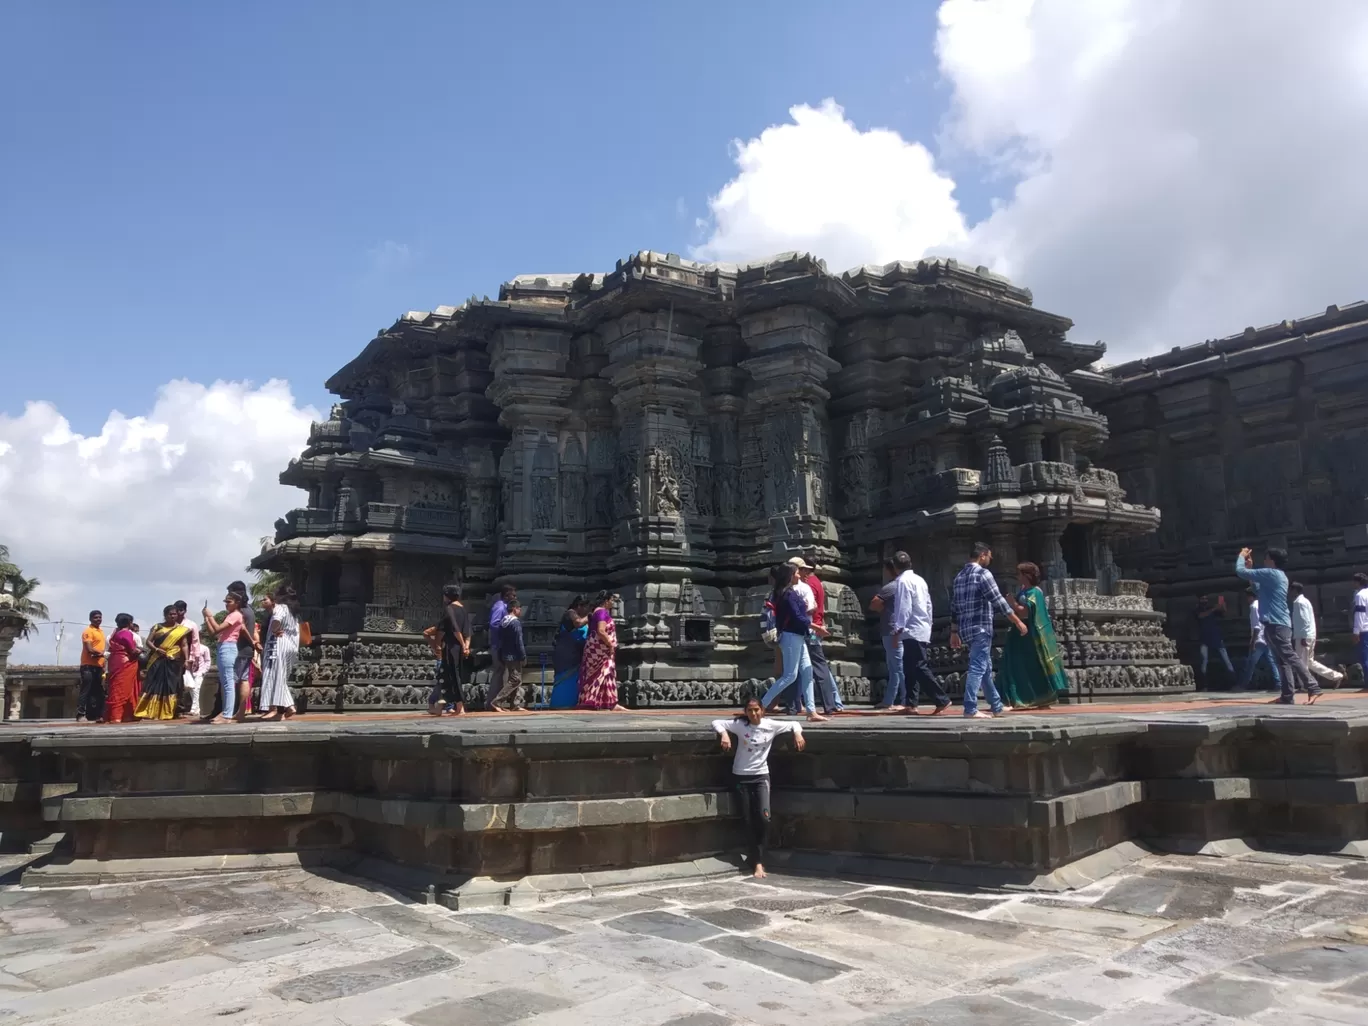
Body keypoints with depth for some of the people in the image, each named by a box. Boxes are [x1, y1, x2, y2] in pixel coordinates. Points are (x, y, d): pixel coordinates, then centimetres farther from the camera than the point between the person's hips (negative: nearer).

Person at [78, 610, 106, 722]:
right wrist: (101, 653, -11)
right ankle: (81, 714, -11)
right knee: (85, 690, -10)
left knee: (97, 691, 9)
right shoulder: (88, 631, -9)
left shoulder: (101, 631, 18)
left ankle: (93, 714, 13)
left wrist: (103, 665, 10)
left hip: (98, 665, 8)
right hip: (88, 665, -8)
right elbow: (90, 649, -18)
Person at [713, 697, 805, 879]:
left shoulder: (771, 725, -3)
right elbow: (716, 723, -3)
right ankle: (757, 862, 13)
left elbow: (793, 724, 10)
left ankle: (758, 862, 0)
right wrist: (724, 733, -23)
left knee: (763, 817, -13)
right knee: (749, 821, 2)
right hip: (741, 777, 0)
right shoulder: (740, 725, -6)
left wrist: (797, 734, -11)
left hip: (761, 776, 0)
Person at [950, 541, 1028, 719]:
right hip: (981, 628, -8)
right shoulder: (983, 574, -9)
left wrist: (954, 632, 19)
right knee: (978, 668, -8)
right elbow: (998, 601, -13)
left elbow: (954, 607, 16)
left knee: (985, 668, 17)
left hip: (966, 629, 8)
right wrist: (1018, 621, -7)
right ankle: (970, 709, -12)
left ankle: (997, 707, 25)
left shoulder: (959, 576, 15)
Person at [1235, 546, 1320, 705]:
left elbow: (1240, 571, -10)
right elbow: (1259, 591, 31)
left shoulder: (1270, 573, -10)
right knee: (1282, 661, 6)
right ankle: (1288, 695, 5)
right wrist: (1250, 569, 27)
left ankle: (1313, 688, -17)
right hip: (1278, 624, 10)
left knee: (1290, 657, -13)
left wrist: (1242, 556, 9)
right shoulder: (1278, 576, 20)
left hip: (1276, 625, -10)